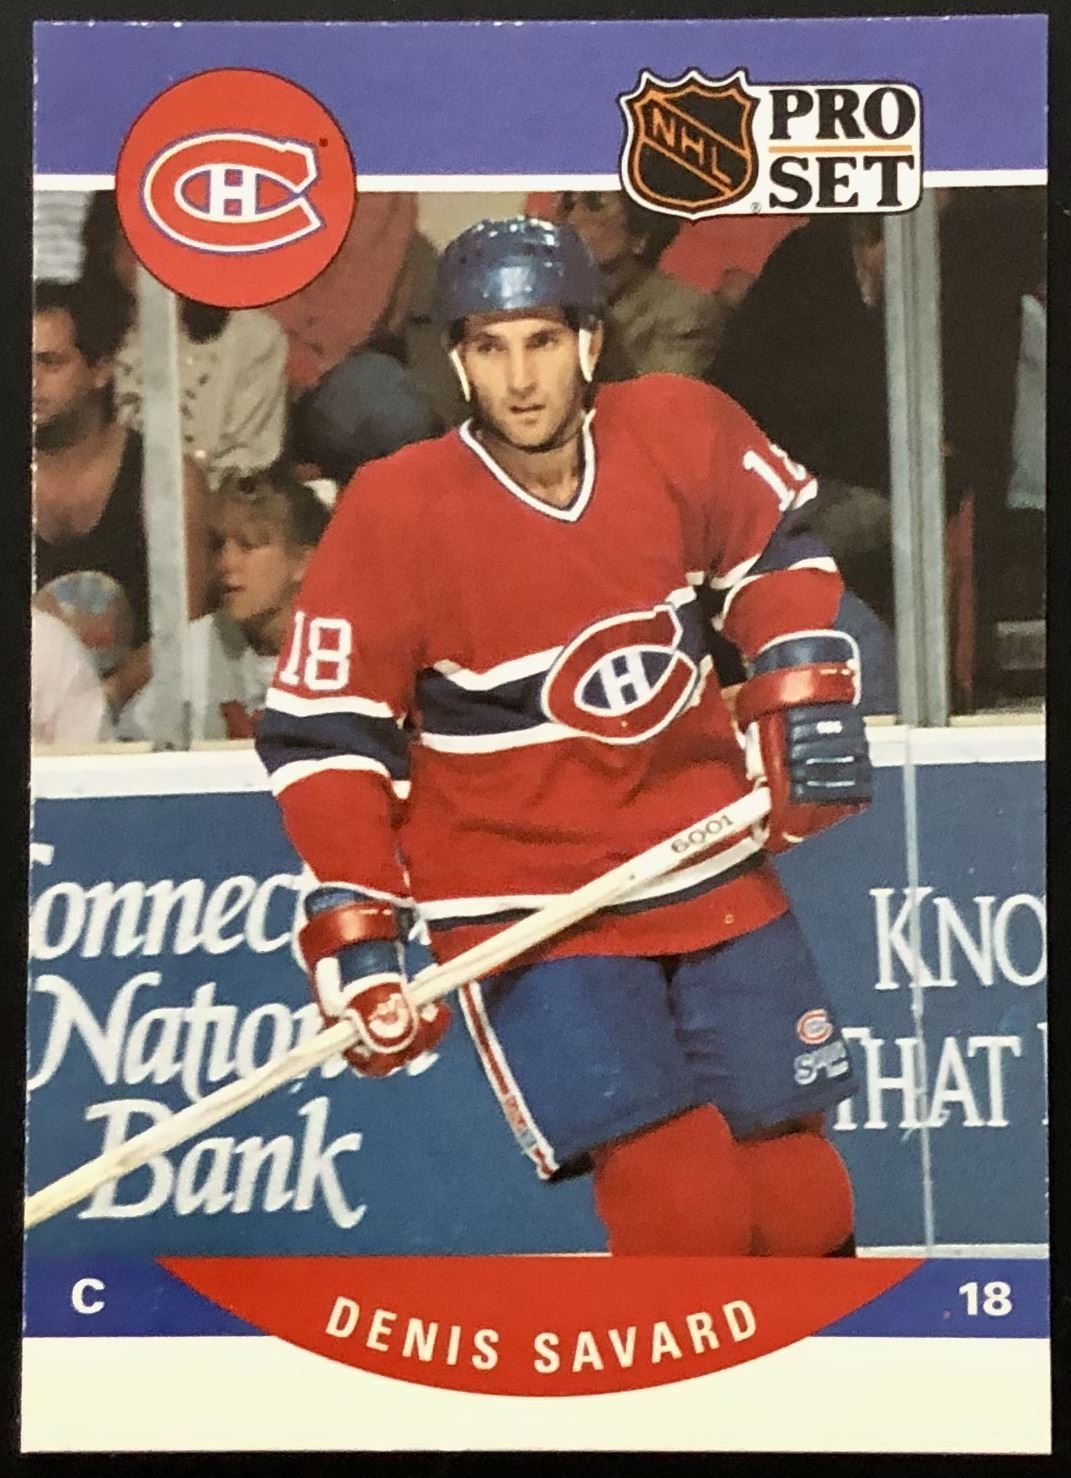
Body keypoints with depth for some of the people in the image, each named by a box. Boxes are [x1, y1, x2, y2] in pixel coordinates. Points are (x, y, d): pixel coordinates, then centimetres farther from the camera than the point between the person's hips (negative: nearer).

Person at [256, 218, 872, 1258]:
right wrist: (353, 930, -16)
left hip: (709, 869, 4)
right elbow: (322, 725, -11)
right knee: (686, 1209, -16)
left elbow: (774, 550, 12)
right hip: (521, 903, -4)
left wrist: (805, 694, 1)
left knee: (802, 1205, 11)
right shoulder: (396, 510, -17)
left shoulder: (679, 431, -9)